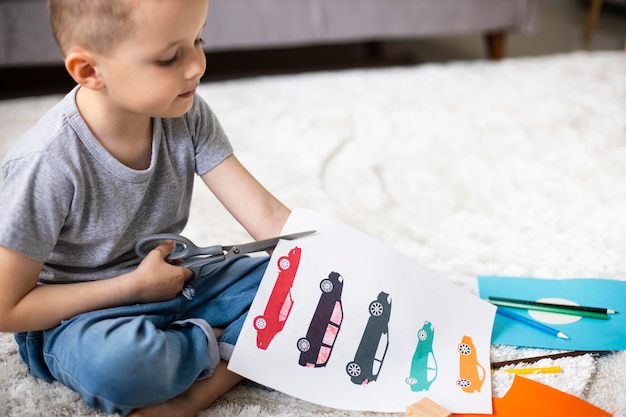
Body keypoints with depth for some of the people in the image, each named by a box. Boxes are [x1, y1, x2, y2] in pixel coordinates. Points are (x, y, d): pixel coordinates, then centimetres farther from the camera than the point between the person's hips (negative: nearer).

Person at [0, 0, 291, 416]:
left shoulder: (185, 114, -10)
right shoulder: (49, 163, -26)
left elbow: (267, 216, -13)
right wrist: (136, 286, -19)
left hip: (172, 279, 6)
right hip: (78, 316, -5)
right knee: (115, 363, -39)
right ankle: (226, 346, -9)